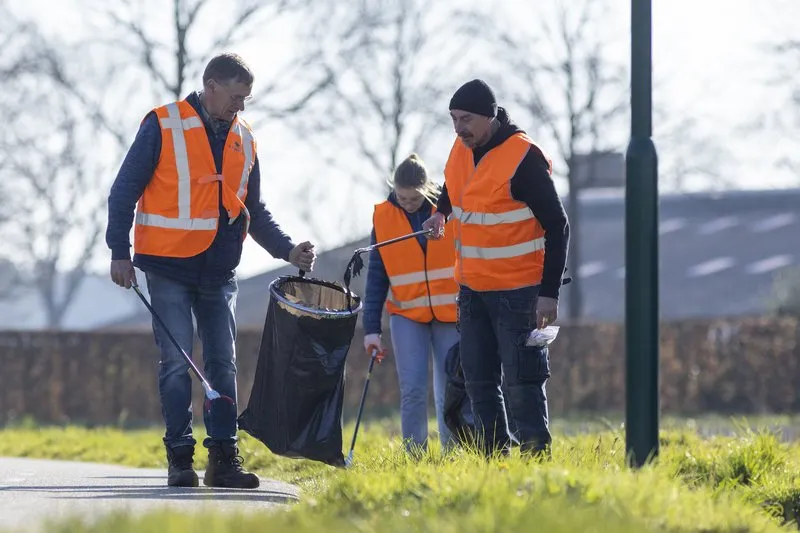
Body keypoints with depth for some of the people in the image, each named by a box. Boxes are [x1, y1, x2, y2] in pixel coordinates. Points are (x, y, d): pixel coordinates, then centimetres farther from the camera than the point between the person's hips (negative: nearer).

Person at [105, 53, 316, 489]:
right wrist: (120, 252, -8)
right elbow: (124, 191, -3)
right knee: (177, 362, -5)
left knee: (223, 363, 3)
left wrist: (288, 250, 4)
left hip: (218, 273, 5)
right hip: (168, 268, -5)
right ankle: (180, 459, 1)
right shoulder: (163, 126, -5)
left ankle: (224, 459, 6)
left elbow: (254, 211, 17)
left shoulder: (243, 139, 10)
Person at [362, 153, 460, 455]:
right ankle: (415, 457, -3)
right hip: (407, 315, 0)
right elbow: (377, 276, 1)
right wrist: (371, 328, -3)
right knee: (412, 390, -9)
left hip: (450, 315, 0)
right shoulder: (384, 217, -1)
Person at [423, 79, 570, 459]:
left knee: (522, 384, -7)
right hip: (472, 288, 7)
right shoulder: (462, 150, 3)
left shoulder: (523, 157, -18)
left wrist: (549, 293, -19)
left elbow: (557, 226, -15)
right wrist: (442, 211, 6)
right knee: (479, 382, 9)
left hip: (518, 292, -7)